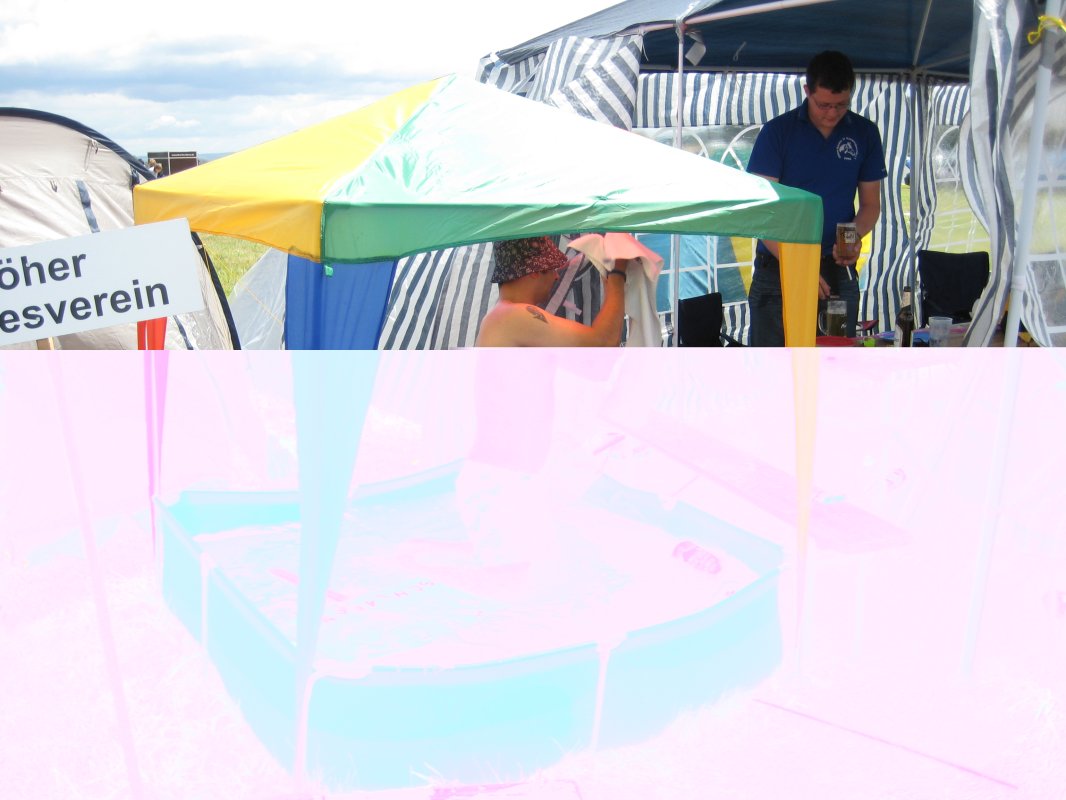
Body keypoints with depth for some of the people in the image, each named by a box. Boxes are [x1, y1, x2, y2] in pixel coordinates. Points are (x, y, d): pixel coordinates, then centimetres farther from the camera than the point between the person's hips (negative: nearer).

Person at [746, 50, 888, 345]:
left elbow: (871, 204, 14)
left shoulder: (865, 134, 7)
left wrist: (854, 237, -10)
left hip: (837, 272, 3)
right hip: (778, 269, -2)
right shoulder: (777, 132, -2)